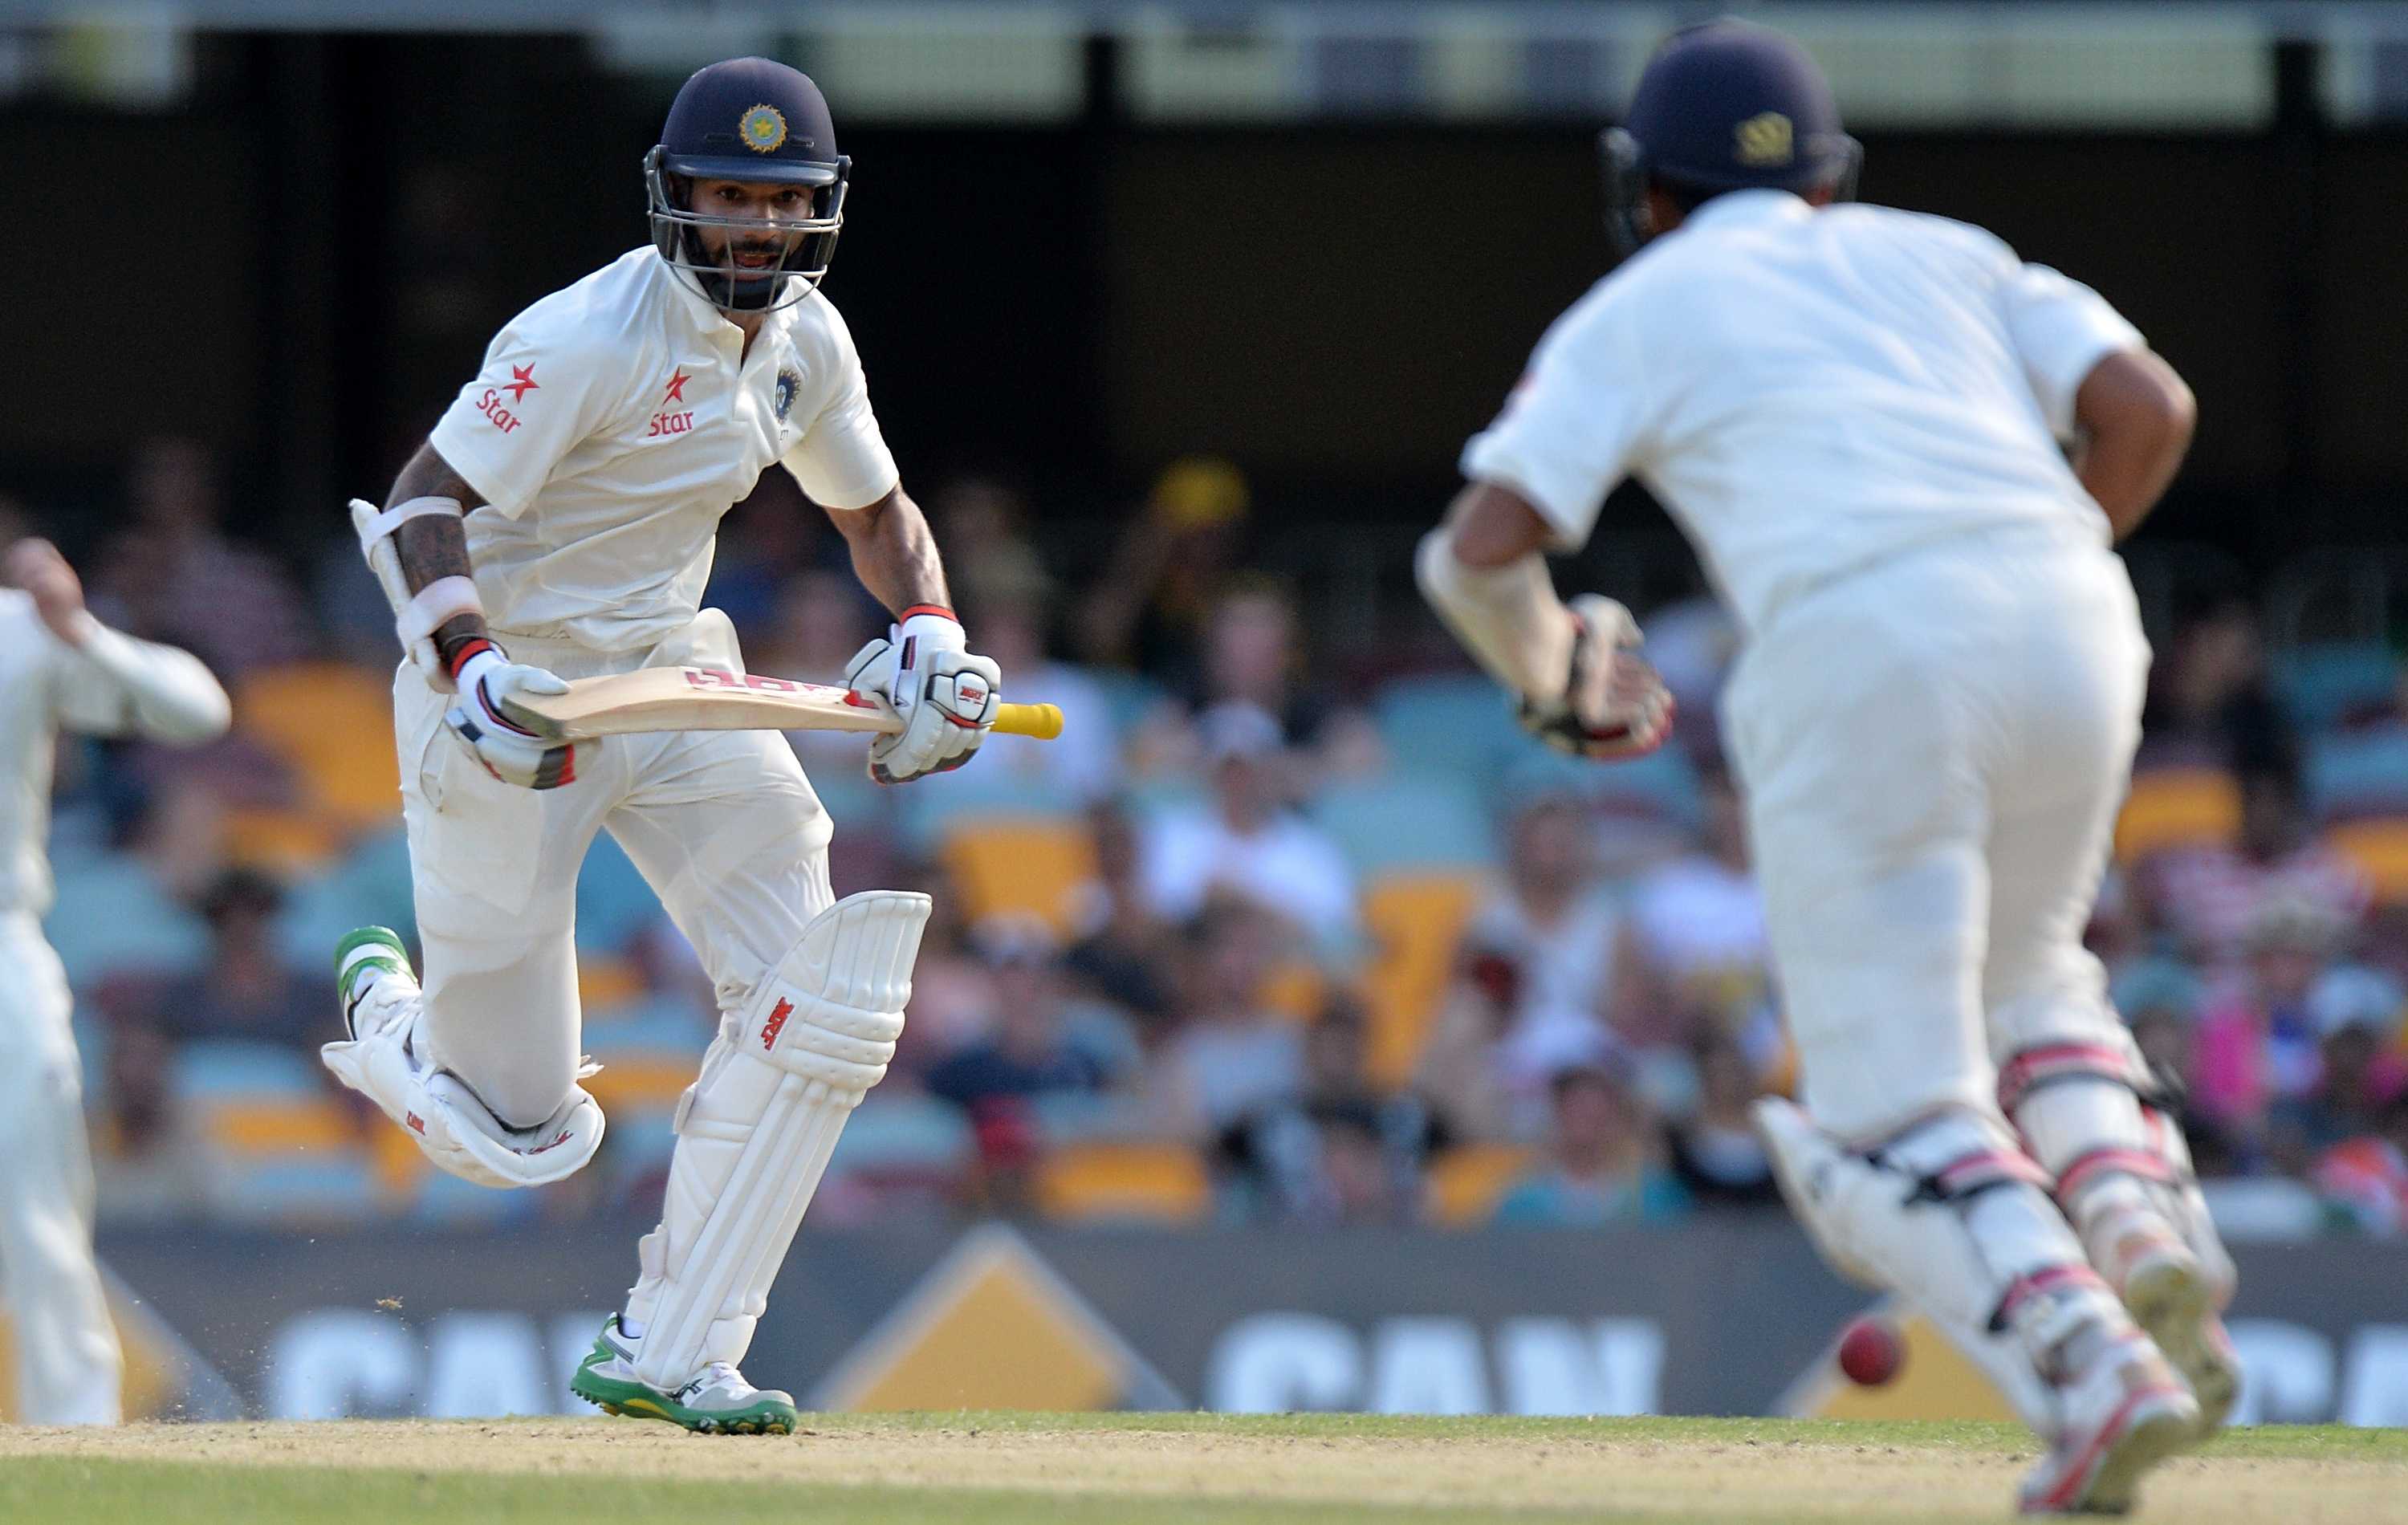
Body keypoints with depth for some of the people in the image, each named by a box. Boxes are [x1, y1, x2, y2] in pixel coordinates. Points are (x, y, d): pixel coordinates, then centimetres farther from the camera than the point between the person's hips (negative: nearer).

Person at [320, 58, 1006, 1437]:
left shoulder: (806, 339, 2)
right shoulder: (588, 340, -21)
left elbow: (876, 508, 17)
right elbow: (425, 505, -24)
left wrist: (929, 628, -3)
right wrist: (468, 666, -42)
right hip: (513, 688, -7)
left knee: (823, 999, -14)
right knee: (521, 1137, -3)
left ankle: (670, 1352, -6)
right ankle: (389, 1010, 34)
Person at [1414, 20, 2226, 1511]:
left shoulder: (1634, 313, 18)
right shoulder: (1943, 256, 27)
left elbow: (1481, 545, 7)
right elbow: (2148, 406, 13)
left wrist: (1552, 674, 26)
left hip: (1855, 657, -4)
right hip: (2070, 632, 4)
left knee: (1896, 1105, 2)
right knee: (2022, 980, 28)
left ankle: (2091, 1367, -22)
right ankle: (2139, 1217, 0)